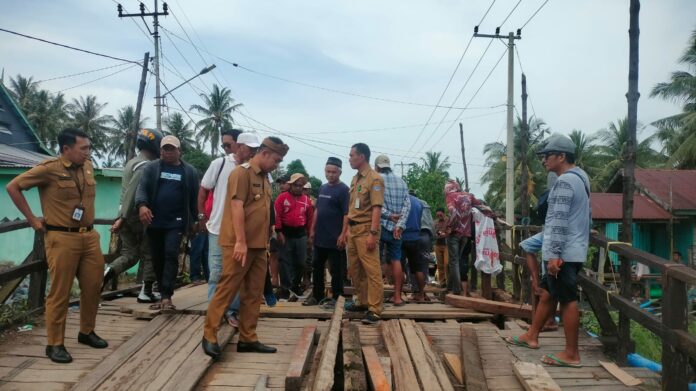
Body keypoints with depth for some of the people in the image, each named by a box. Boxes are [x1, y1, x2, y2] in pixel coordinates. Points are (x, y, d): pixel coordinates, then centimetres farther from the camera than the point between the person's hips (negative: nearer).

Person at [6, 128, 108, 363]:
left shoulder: (88, 167, 8)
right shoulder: (49, 169, -11)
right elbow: (13, 187, -6)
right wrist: (32, 219, -6)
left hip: (89, 236, 6)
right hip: (62, 239, -6)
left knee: (93, 287, 11)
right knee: (60, 293, 0)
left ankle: (87, 332, 28)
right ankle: (55, 344, 12)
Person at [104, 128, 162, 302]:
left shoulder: (132, 162, 15)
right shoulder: (145, 166, -15)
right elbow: (132, 192, -23)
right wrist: (123, 218, -26)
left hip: (126, 214, 8)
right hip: (139, 215, -8)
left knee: (130, 254, 13)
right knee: (149, 254, 6)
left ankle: (109, 271, -12)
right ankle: (146, 292, 11)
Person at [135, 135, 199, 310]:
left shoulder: (190, 171, 5)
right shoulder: (151, 167, 7)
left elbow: (194, 197, 6)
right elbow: (142, 188, -5)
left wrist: (195, 220, 6)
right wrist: (142, 205, -25)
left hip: (176, 222, -2)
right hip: (154, 222, 2)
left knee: (171, 255, -14)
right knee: (157, 259, 8)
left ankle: (167, 296, -13)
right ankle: (163, 295, 21)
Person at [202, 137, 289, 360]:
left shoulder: (264, 178, 17)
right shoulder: (242, 173, -9)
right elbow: (237, 207, -17)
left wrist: (264, 242, 16)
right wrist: (240, 241, -21)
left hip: (258, 246, 9)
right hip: (240, 244, -8)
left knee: (253, 294, 10)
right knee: (226, 291, -3)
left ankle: (248, 339, 17)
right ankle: (209, 336, 9)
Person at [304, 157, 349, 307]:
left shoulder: (343, 190, -11)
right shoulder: (322, 188, 12)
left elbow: (347, 215, -15)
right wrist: (313, 229, 14)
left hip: (334, 238, -7)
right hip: (320, 237, 8)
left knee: (336, 270, 3)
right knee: (316, 267, 15)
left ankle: (336, 298, 14)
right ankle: (317, 296, 27)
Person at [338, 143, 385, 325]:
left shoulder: (374, 179, -9)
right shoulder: (355, 179, 17)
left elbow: (377, 208, -16)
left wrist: (373, 234, -23)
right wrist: (344, 231, 20)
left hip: (366, 229, -9)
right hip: (352, 229, 9)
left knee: (372, 270, -7)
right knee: (354, 269, 15)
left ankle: (374, 310, -5)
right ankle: (363, 302, 28)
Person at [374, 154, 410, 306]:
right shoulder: (402, 182, 11)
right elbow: (407, 205, -1)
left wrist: (388, 215, -10)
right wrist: (399, 224, -9)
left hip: (379, 225, -4)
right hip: (395, 227, 4)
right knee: (396, 260, 9)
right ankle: (397, 296, 8)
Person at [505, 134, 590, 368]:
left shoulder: (565, 182, -16)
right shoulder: (578, 177, 16)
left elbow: (559, 221, -22)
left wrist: (554, 254, -22)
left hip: (564, 253, -10)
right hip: (571, 250, 10)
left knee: (567, 300, -3)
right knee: (547, 294, 17)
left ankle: (571, 354, 6)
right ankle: (531, 336, 29)